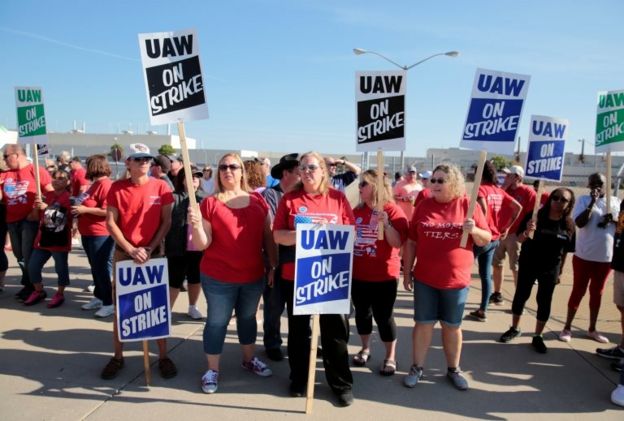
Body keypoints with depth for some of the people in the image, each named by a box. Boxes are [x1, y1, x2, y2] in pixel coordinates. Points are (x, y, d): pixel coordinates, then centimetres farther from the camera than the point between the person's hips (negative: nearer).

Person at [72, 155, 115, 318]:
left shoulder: (105, 184, -18)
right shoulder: (96, 184, 15)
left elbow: (107, 211, -27)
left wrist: (85, 209, -21)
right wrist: (80, 208, 14)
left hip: (100, 235, -11)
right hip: (89, 234, 11)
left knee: (103, 268, -5)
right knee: (95, 267, 18)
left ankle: (109, 303, 2)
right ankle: (99, 297, 29)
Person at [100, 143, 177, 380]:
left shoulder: (160, 187, -3)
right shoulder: (117, 188, -2)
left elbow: (166, 222, -2)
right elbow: (110, 223, -4)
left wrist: (150, 248, -11)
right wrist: (131, 250, -13)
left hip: (154, 252, 0)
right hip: (123, 253, 1)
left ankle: (163, 356, 17)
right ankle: (118, 356, 24)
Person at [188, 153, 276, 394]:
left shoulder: (258, 201, 2)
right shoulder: (210, 203, -7)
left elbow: (268, 237, 8)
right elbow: (202, 245, -10)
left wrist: (274, 265, 6)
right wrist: (196, 224, -27)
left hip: (253, 275, 3)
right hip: (218, 277, -3)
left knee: (248, 318, 20)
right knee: (217, 322, 7)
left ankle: (249, 360, 39)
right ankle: (212, 370, 24)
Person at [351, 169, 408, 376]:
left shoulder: (393, 211, -10)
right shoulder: (357, 210, 5)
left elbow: (398, 243, -17)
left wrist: (386, 223, -29)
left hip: (384, 276, -5)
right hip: (358, 274, 5)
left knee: (383, 316, 2)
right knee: (362, 313, 15)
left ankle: (390, 357, 21)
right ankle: (365, 349, 35)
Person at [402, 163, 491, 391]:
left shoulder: (469, 206, -4)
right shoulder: (424, 206, -1)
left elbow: (486, 240, 0)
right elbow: (411, 242, 3)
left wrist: (474, 230, -21)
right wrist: (407, 272, 3)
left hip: (456, 280, 0)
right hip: (425, 279, 1)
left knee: (452, 326, 13)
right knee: (423, 323, 9)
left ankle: (453, 369, 30)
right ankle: (417, 368, 23)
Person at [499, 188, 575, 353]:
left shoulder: (569, 224, -4)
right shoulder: (535, 216, -11)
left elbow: (565, 251, 4)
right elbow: (520, 239, -11)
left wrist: (560, 270, 8)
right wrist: (527, 232, -32)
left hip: (550, 269, 1)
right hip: (528, 265, -1)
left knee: (544, 302, 7)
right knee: (521, 296, 9)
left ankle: (537, 336, 21)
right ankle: (514, 329, 28)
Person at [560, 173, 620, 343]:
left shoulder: (615, 201, 6)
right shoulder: (584, 199, -5)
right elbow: (579, 223, -18)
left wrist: (613, 219, -13)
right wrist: (592, 202, -23)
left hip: (606, 257, 4)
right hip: (584, 255, -4)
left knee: (597, 293, 14)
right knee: (578, 291, 3)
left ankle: (592, 329, 27)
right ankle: (567, 328, 14)